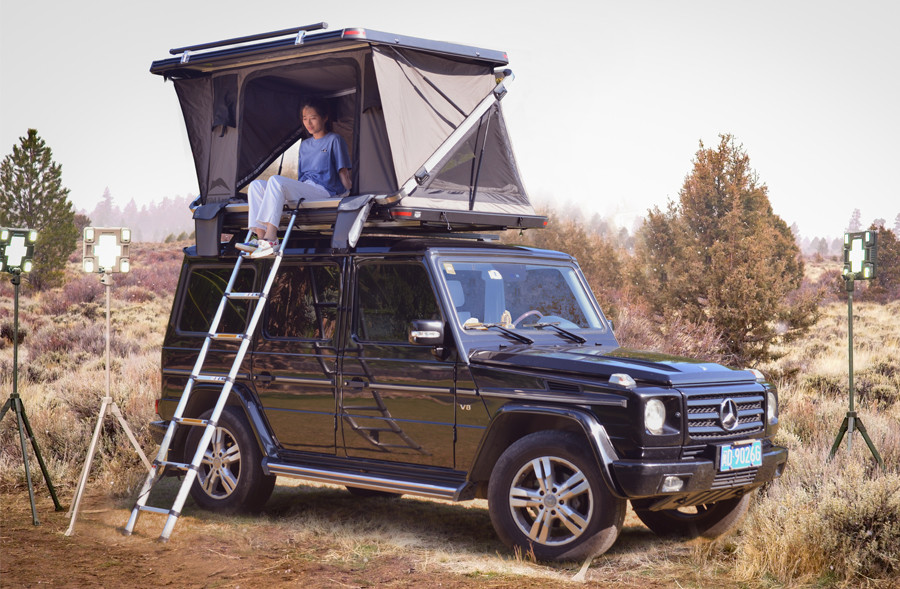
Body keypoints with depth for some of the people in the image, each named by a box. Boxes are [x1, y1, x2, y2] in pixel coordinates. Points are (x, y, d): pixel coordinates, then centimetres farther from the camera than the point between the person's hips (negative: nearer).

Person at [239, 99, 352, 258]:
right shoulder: (305, 144, 27)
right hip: (303, 193, 8)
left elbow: (343, 170, 1)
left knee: (275, 181, -31)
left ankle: (270, 239, -42)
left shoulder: (334, 140, 6)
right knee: (256, 185, -8)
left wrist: (347, 188, -13)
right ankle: (260, 238, -23)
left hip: (323, 191, -8)